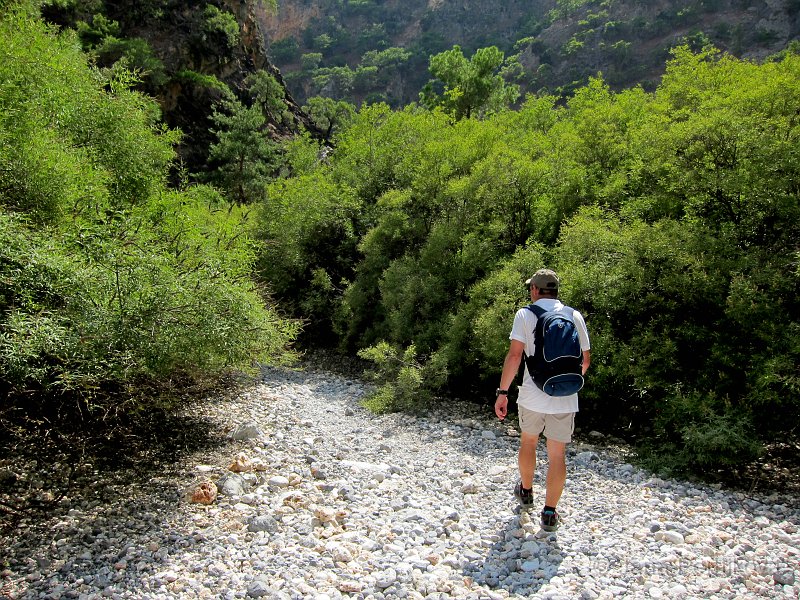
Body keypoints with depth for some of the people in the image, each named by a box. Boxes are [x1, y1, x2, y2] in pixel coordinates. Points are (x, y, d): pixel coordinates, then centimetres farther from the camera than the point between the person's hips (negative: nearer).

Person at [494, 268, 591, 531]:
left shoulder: (526, 314, -5)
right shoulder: (575, 316, 4)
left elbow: (514, 355, -13)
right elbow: (585, 359, 8)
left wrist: (502, 392, -10)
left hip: (533, 395, -1)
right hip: (565, 400, 1)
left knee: (528, 440, 23)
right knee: (557, 454, 9)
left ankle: (526, 492, 41)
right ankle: (550, 513, 13)